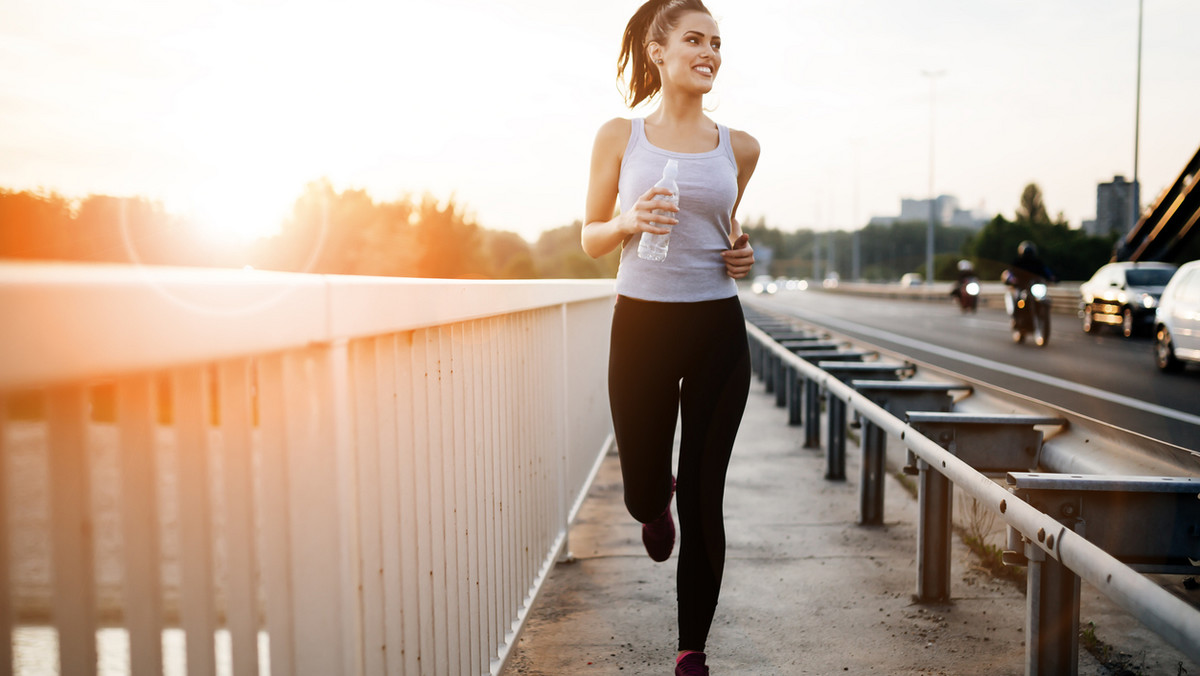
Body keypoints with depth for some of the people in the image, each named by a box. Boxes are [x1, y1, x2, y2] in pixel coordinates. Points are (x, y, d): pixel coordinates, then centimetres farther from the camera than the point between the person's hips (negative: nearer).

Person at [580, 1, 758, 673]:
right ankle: (657, 505, 50)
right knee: (644, 491, 9)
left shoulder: (739, 148, 7)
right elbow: (591, 238, 7)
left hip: (718, 330, 1)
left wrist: (742, 252, 1)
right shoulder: (620, 137, 1)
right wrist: (630, 222, -14)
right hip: (641, 323, -1)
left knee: (704, 499, 3)